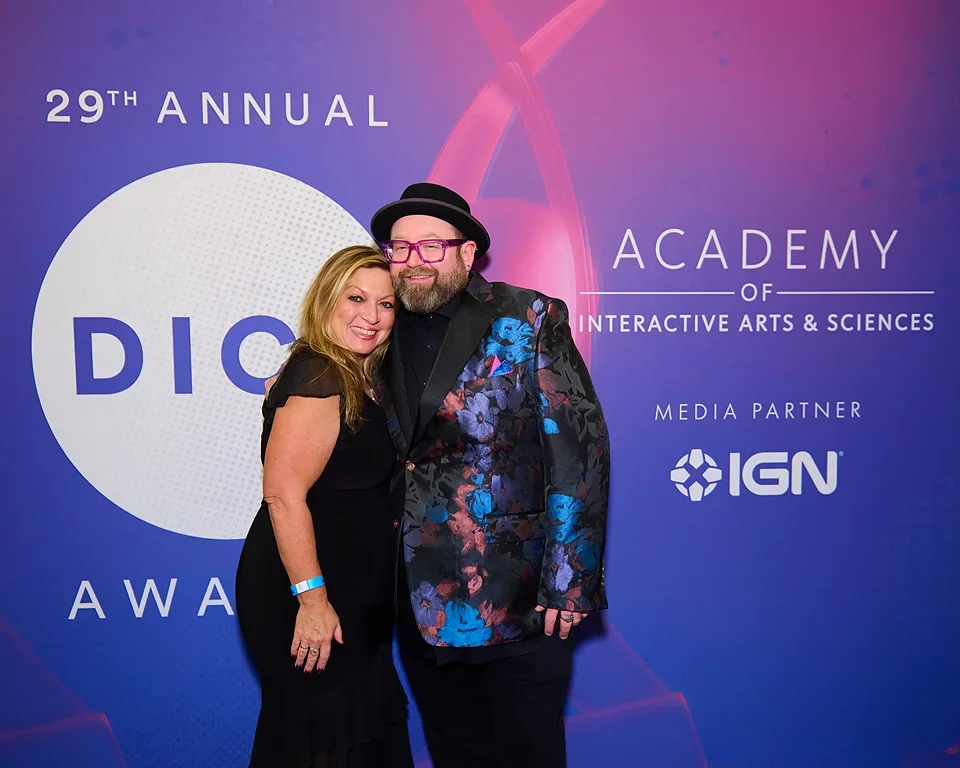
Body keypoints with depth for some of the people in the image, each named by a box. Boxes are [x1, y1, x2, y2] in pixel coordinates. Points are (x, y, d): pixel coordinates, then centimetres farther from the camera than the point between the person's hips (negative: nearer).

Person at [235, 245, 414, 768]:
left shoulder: (362, 380, 11)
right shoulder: (318, 378, -18)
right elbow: (283, 494, -25)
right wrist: (311, 598, -26)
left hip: (354, 596, 9)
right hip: (308, 599, -9)